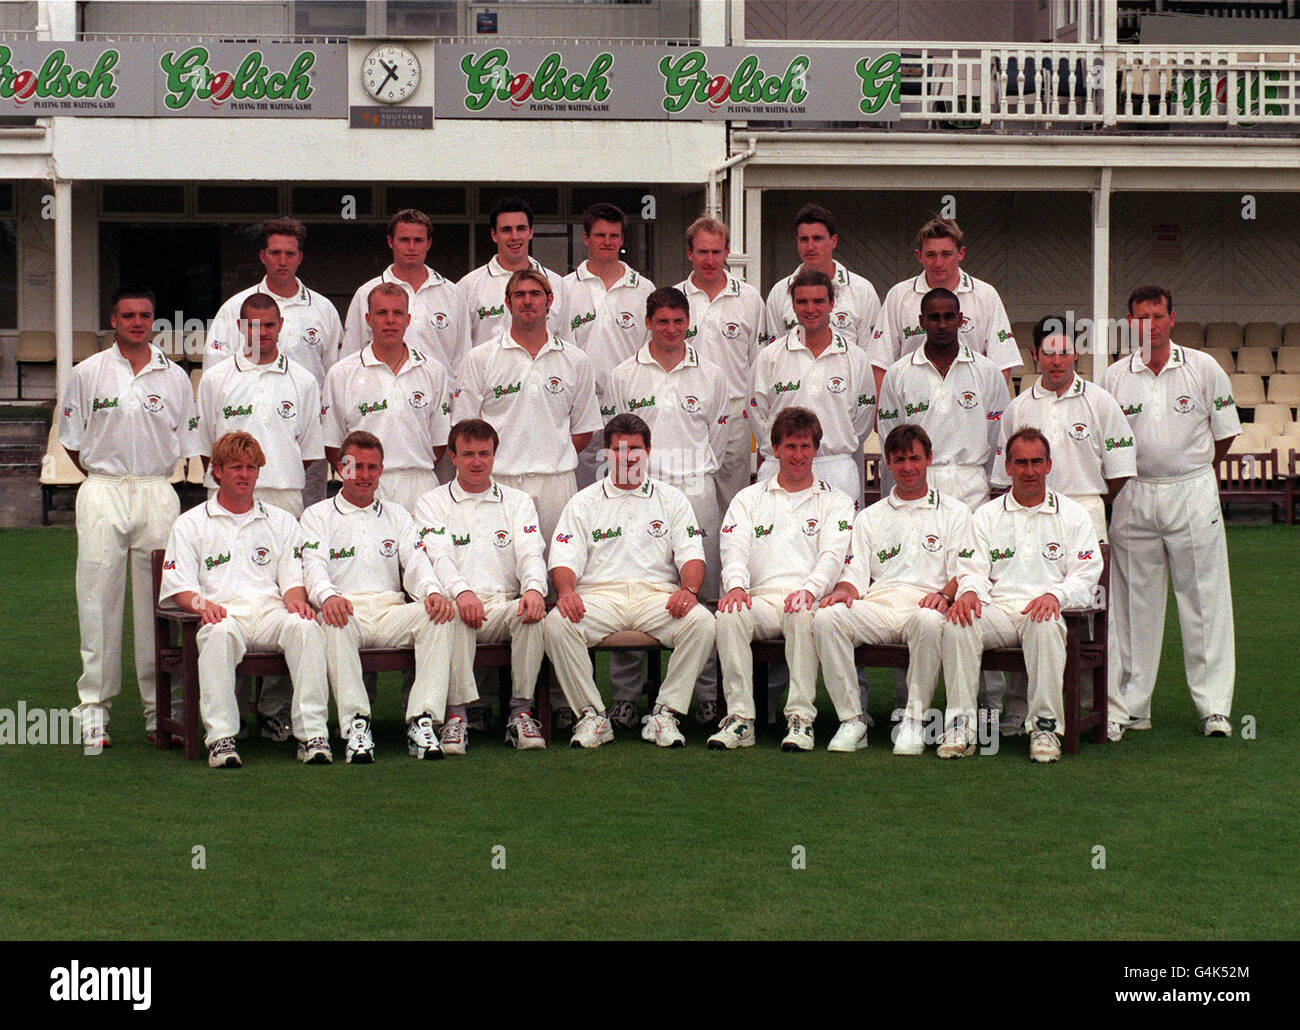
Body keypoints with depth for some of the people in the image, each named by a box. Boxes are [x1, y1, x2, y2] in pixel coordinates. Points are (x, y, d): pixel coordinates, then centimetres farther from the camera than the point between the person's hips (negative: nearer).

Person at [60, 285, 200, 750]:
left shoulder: (174, 378, 8)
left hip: (158, 493, 1)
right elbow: (72, 440, 11)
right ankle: (93, 707, 0)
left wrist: (147, 480, 9)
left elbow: (185, 443, 14)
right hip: (103, 492, -1)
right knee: (98, 601, -4)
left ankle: (158, 708, 8)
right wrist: (104, 478, 7)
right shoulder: (88, 373, 5)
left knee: (157, 603, 2)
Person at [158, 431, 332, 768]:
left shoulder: (281, 521, 25)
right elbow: (179, 586, 7)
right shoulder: (190, 524, 17)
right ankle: (220, 737, -40)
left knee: (305, 627, -33)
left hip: (271, 611, 2)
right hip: (223, 612, -2)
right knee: (219, 634, -39)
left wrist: (295, 600, -8)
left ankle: (312, 734, -36)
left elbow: (293, 579, 17)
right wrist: (201, 604, -16)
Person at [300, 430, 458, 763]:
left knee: (439, 616, -28)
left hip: (390, 610, 3)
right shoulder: (317, 516, 16)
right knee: (334, 623, -39)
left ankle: (422, 721, -34)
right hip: (345, 610, -3)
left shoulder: (397, 515, 25)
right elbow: (314, 566, -2)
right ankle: (355, 724, -39)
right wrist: (328, 596, -27)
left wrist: (432, 591, -15)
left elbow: (415, 561, 10)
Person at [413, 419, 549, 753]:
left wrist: (534, 588, -20)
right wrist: (461, 591, -27)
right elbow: (438, 557, -4)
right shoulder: (431, 504, 13)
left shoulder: (517, 501, 20)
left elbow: (530, 553, 5)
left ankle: (521, 712, -24)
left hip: (505, 605, 2)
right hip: (458, 603, -2)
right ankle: (456, 714, -35)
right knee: (454, 613, -37)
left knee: (531, 612, -33)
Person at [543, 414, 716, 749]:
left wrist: (688, 589, -15)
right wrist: (566, 591, -18)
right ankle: (591, 714, -18)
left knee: (701, 622, -31)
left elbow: (691, 554, 8)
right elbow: (564, 559, 6)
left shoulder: (671, 499, 18)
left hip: (658, 594, 0)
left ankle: (666, 713, -20)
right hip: (599, 594, 0)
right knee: (557, 624, -32)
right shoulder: (584, 502, 17)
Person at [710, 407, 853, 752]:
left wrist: (809, 589, -20)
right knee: (730, 617, -33)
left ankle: (801, 717, -35)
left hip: (808, 598, -2)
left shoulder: (835, 502, 18)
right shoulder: (749, 498, 24)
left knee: (801, 615, -38)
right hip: (761, 597, 2)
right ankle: (739, 717, -30)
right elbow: (735, 549, 8)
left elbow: (832, 556, 2)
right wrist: (736, 585, -16)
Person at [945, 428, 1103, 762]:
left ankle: (1045, 728, -30)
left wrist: (1055, 595, -17)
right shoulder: (986, 515, 20)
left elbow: (1085, 577, 5)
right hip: (998, 607, 2)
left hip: (1047, 610, -2)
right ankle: (960, 727, -28)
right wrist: (969, 591, -14)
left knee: (1044, 625, -39)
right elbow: (974, 570, 11)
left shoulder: (1072, 515, 14)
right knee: (957, 623, -31)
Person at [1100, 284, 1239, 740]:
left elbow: (1224, 432, 8)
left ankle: (1214, 707, 3)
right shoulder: (1114, 377, 4)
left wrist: (1191, 471, 10)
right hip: (1134, 498, 2)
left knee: (1204, 600, -1)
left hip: (1193, 496, -1)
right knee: (1134, 604, 4)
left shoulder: (1203, 369, 0)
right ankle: (1128, 706, 10)